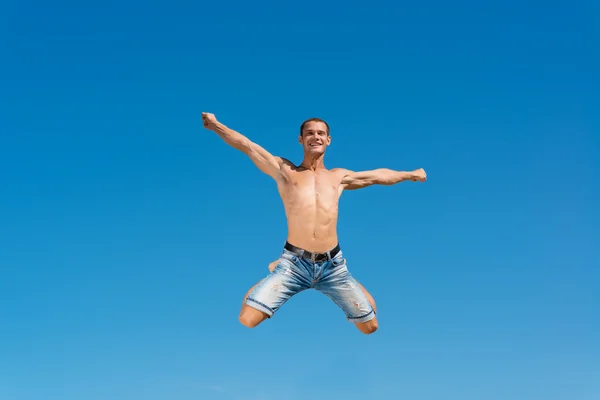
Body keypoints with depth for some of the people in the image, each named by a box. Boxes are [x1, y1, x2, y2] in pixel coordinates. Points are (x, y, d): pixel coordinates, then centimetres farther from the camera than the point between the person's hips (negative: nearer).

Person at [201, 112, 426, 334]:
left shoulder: (339, 177, 19)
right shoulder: (284, 170, 10)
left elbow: (379, 175, 31)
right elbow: (246, 145, 4)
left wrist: (410, 175, 39)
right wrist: (216, 125, -5)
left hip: (333, 265, 3)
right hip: (293, 264, -2)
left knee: (370, 326, 5)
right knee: (246, 320, -15)